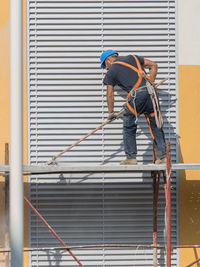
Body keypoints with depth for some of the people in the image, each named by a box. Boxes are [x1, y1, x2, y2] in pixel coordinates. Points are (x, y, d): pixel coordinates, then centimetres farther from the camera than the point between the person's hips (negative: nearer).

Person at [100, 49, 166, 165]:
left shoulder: (111, 72, 12)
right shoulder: (132, 58, 24)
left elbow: (110, 95, 14)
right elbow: (153, 65, 23)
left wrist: (111, 113, 25)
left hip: (136, 95, -4)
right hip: (150, 91, 4)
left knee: (129, 128, 10)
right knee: (156, 126, 10)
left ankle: (131, 157, 7)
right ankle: (163, 156, 8)